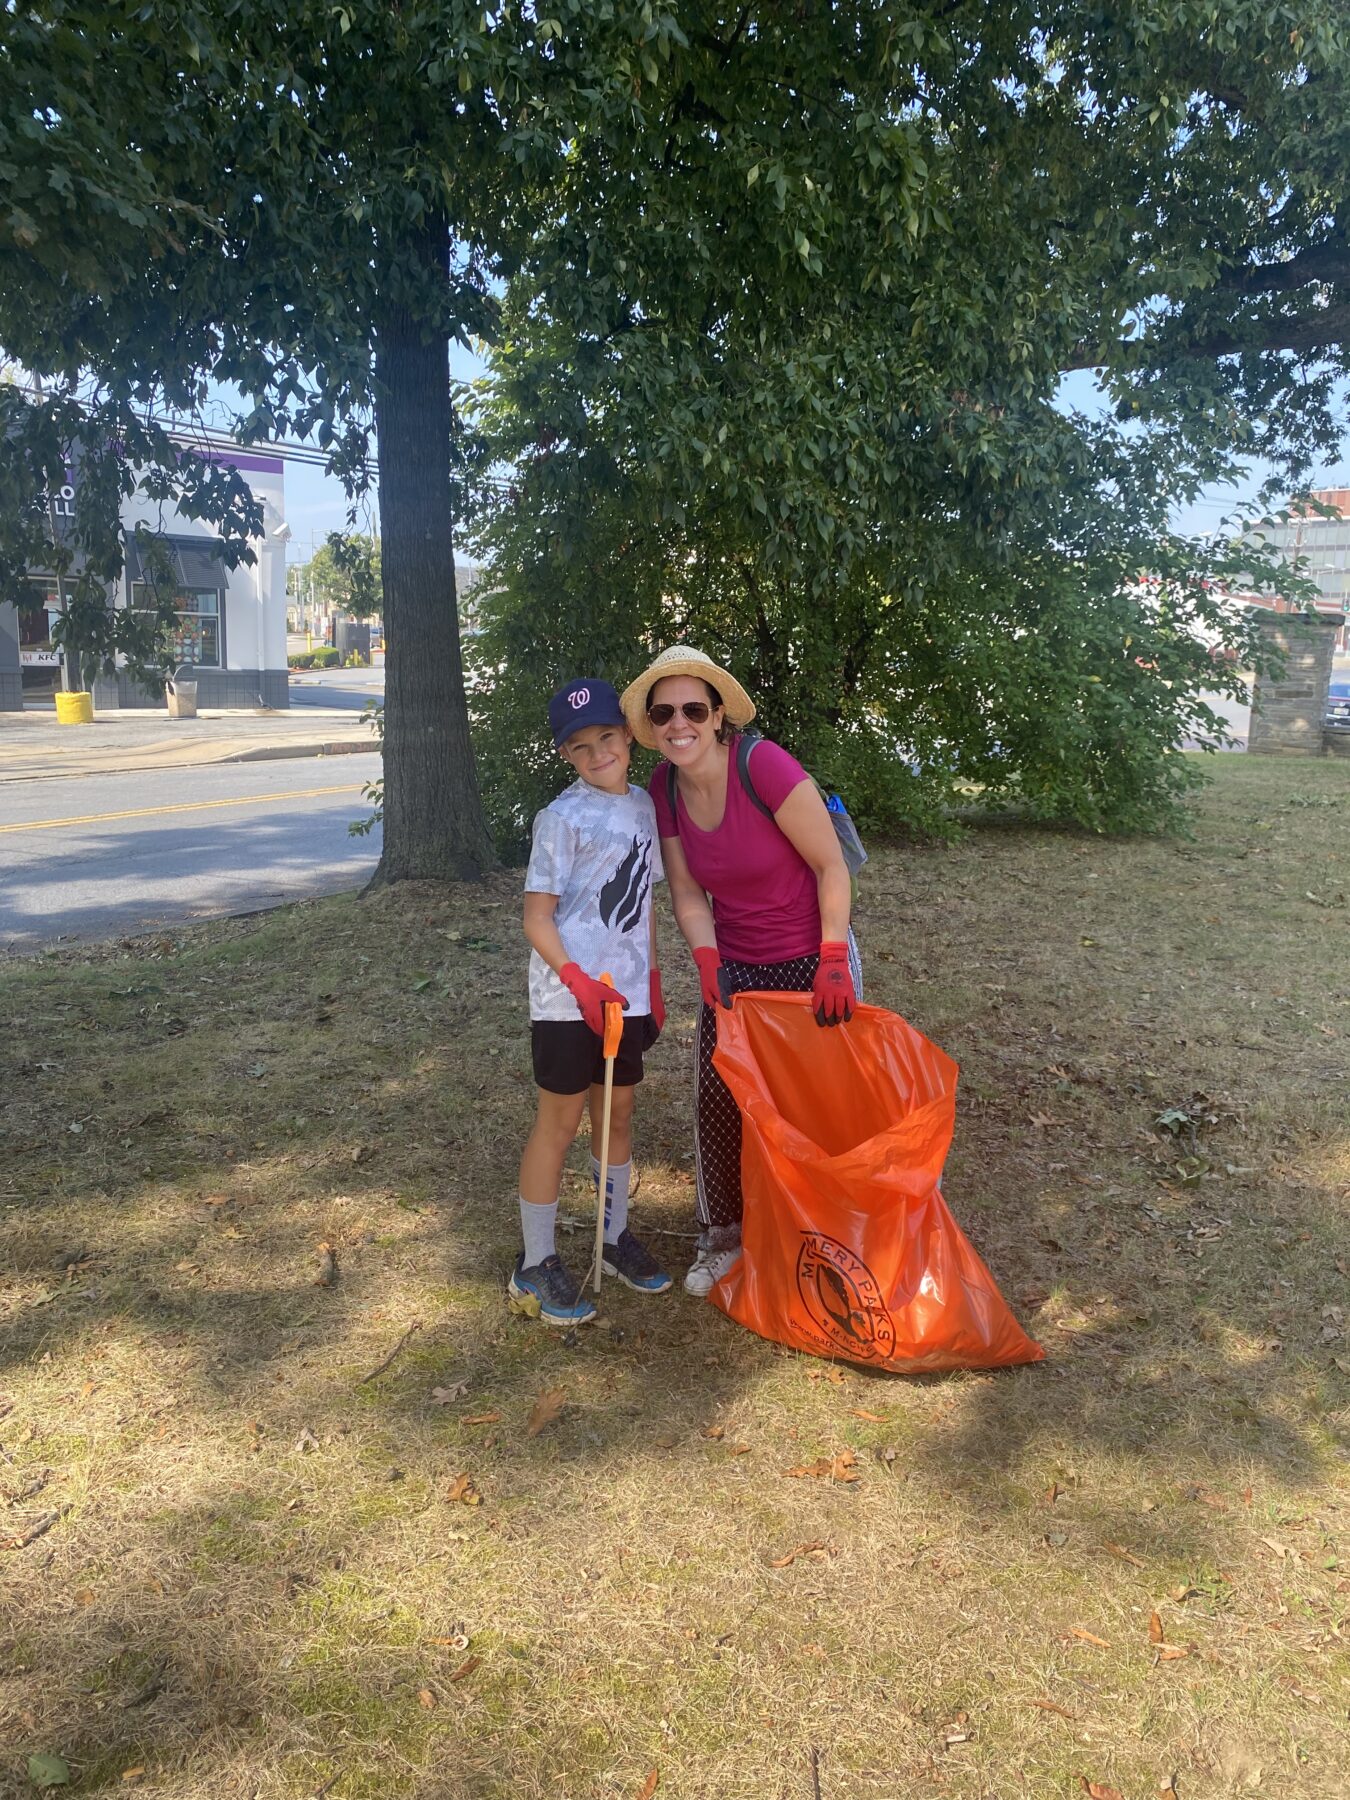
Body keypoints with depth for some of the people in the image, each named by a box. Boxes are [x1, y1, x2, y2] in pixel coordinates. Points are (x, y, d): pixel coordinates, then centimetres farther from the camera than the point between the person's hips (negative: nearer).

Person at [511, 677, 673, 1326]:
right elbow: (536, 916, -13)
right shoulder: (564, 818, -13)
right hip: (568, 999, -6)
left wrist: (652, 978, 14)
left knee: (618, 1113, 17)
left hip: (626, 994, 6)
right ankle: (535, 1263, 17)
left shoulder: (641, 804, 8)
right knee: (558, 1124, 3)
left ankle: (616, 1236, 35)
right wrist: (581, 982, -22)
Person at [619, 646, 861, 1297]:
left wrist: (834, 963, -19)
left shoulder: (763, 765, -24)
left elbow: (830, 866, -18)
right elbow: (687, 894, 0)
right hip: (735, 968, 5)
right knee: (715, 1099, 7)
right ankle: (723, 1235, 27)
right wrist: (708, 962, -14)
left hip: (810, 963, -5)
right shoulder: (664, 788, -7)